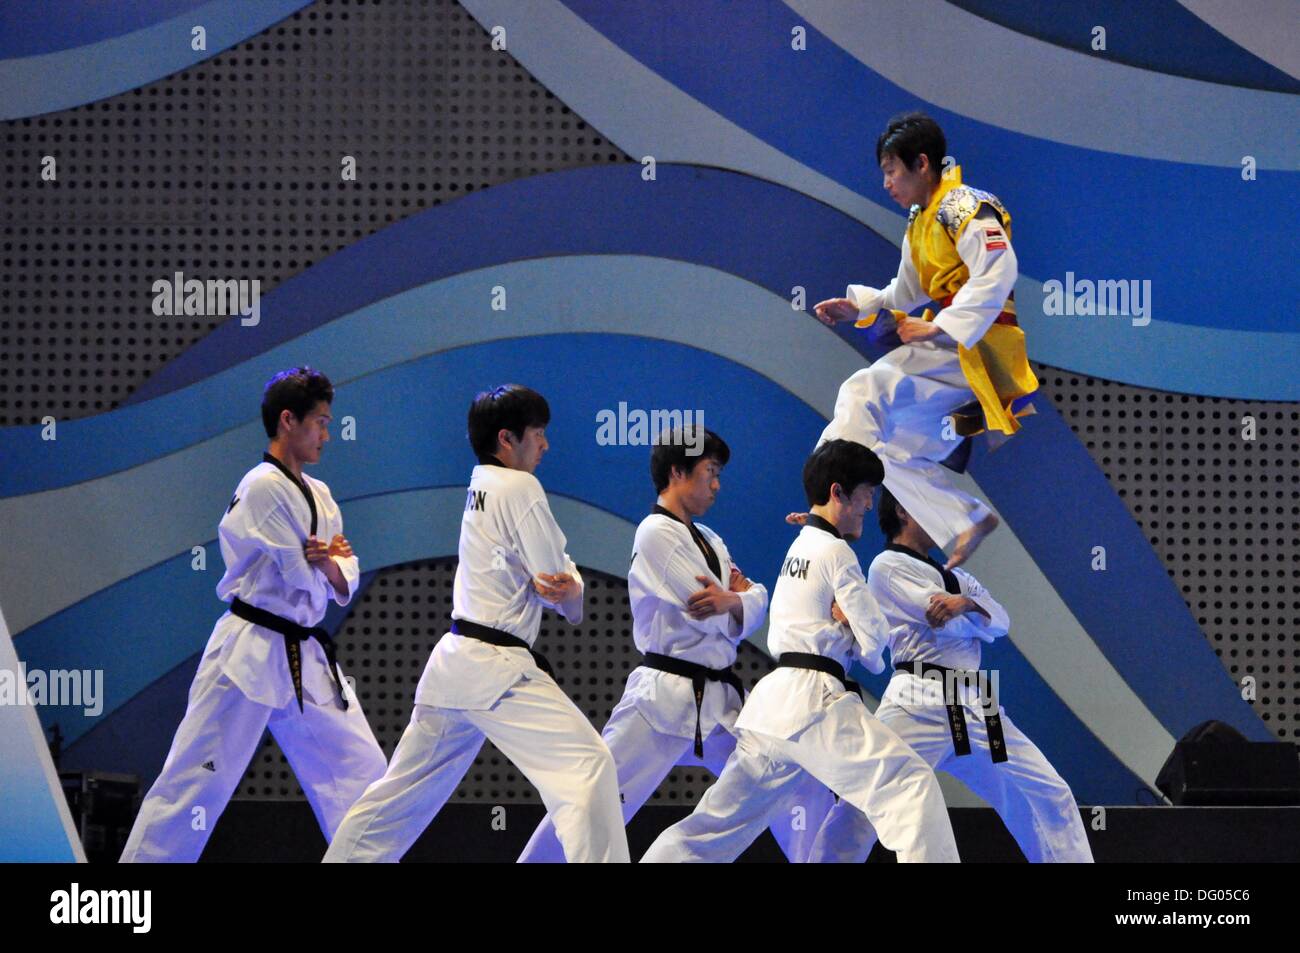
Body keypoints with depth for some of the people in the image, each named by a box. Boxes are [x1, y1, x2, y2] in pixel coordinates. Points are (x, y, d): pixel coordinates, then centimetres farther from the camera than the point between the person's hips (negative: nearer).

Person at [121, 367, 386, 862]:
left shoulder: (318, 495, 13)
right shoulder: (264, 487, -14)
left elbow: (343, 583, 11)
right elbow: (305, 585, -16)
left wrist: (331, 566, -10)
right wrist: (321, 565, 5)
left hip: (305, 660, 9)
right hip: (251, 654, -9)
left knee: (362, 774, 7)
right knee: (198, 781, -8)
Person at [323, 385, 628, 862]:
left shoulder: (479, 487, 16)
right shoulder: (520, 488, -11)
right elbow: (561, 585, -9)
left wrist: (562, 587, -6)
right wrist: (570, 594, 12)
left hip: (454, 660, 10)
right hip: (497, 668, -10)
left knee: (403, 788, 18)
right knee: (586, 764, -16)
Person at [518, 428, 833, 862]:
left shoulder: (707, 539, 17)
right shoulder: (657, 533, -11)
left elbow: (757, 602, 6)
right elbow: (715, 618, -18)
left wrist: (732, 600, -16)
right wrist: (740, 596, 3)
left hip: (721, 697, 8)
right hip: (666, 696, -8)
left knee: (802, 788, 7)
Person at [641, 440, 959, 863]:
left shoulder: (799, 547, 21)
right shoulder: (837, 552, -6)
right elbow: (874, 637, -5)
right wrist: (869, 656, 16)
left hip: (771, 700, 9)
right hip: (814, 701, -9)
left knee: (719, 820, 13)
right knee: (910, 783, -14)